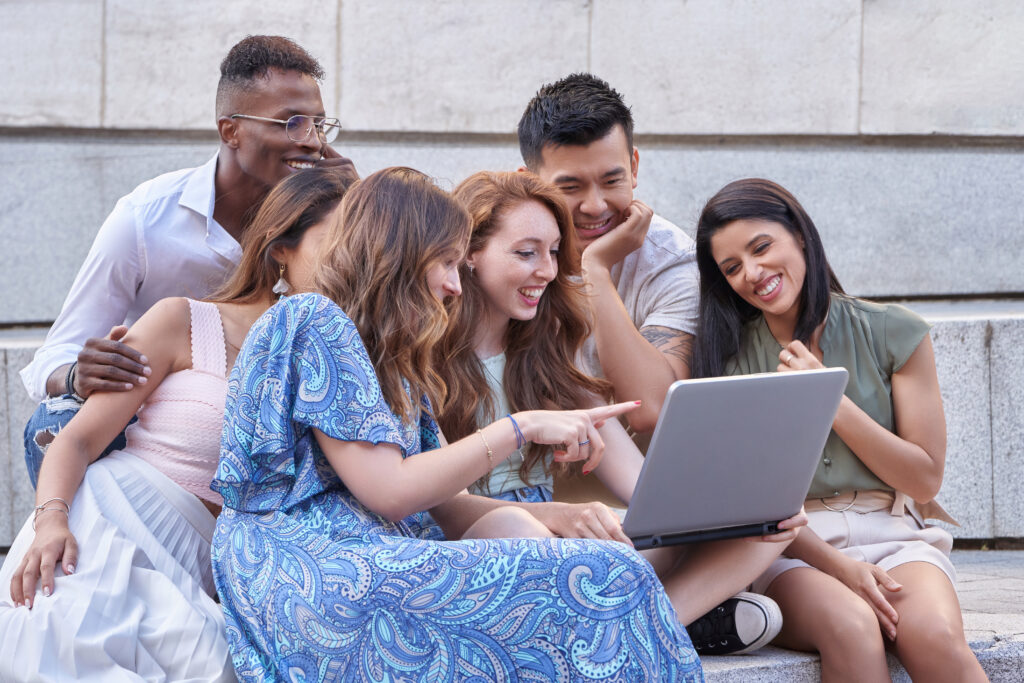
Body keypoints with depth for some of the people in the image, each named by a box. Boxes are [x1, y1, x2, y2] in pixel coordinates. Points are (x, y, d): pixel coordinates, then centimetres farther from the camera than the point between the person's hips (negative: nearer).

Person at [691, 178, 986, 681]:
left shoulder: (893, 333, 7)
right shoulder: (725, 355, 6)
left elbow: (925, 480, 5)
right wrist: (836, 565, -17)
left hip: (891, 538, 0)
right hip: (787, 551, 0)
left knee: (936, 640, -33)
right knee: (851, 630, -34)